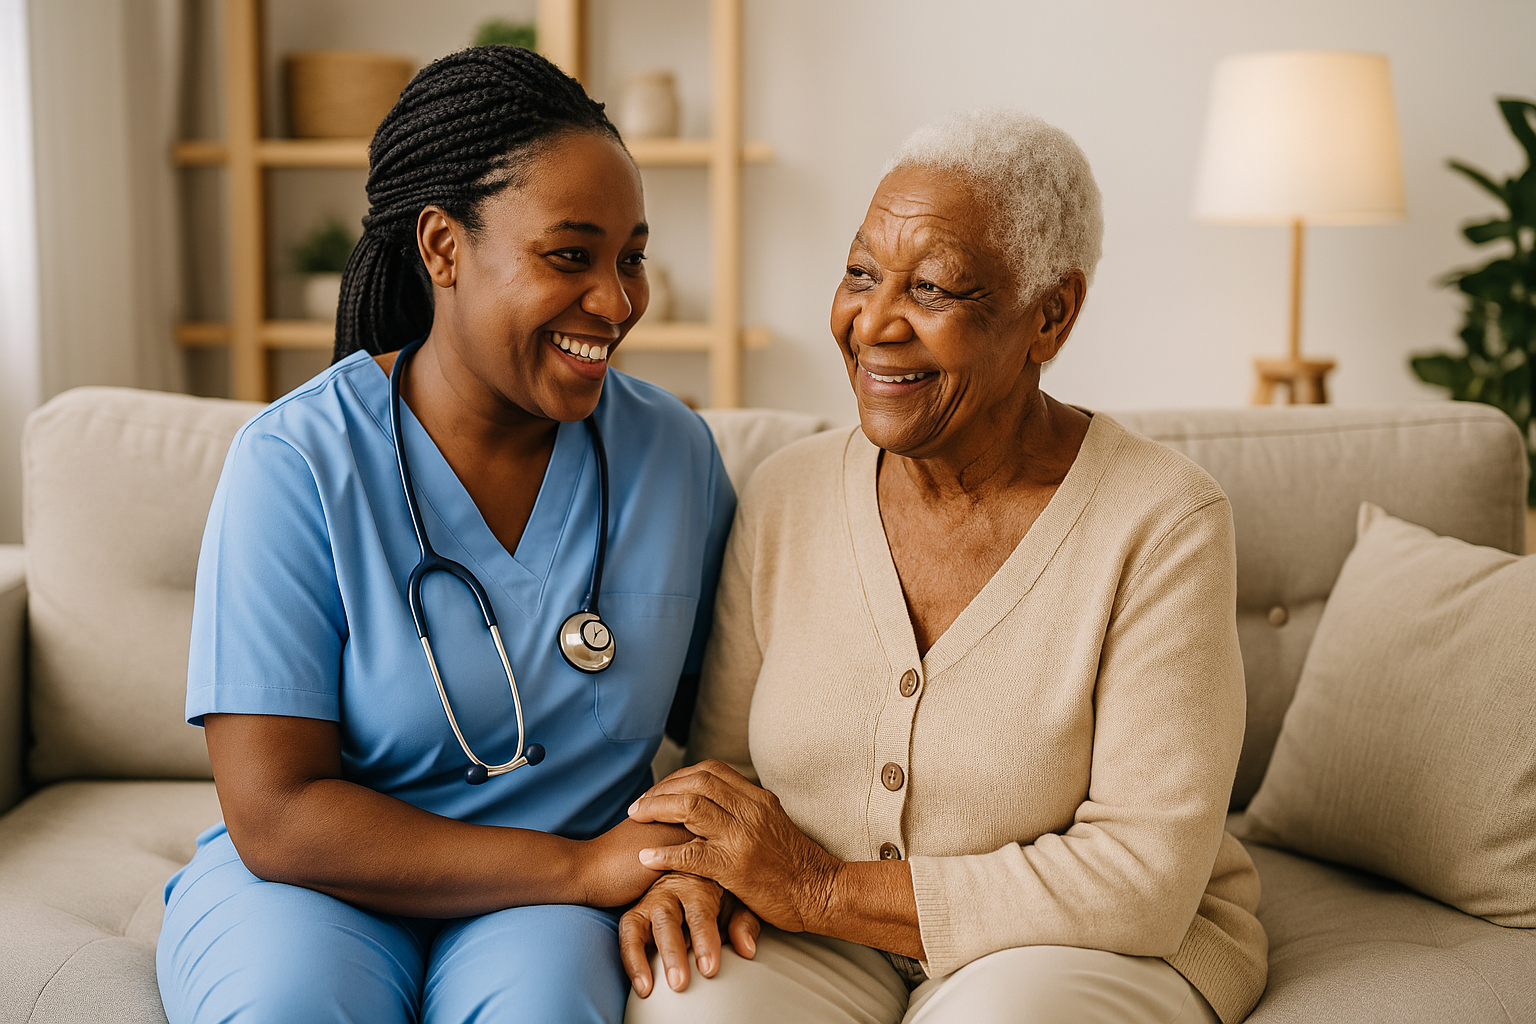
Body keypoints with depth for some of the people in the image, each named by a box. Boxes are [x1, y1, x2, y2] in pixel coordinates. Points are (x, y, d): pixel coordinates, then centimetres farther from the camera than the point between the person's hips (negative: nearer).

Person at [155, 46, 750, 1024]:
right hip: (314, 884, -1)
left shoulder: (675, 453, -1)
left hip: (548, 906, 1)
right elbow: (276, 817, -15)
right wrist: (587, 866, -19)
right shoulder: (297, 461, -12)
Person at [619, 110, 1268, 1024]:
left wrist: (820, 890, -19)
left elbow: (1144, 881, -18)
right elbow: (727, 756, 9)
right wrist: (694, 868, -15)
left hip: (1099, 948, -2)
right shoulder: (788, 495, 0)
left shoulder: (1164, 525, -14)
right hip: (827, 945, 2)